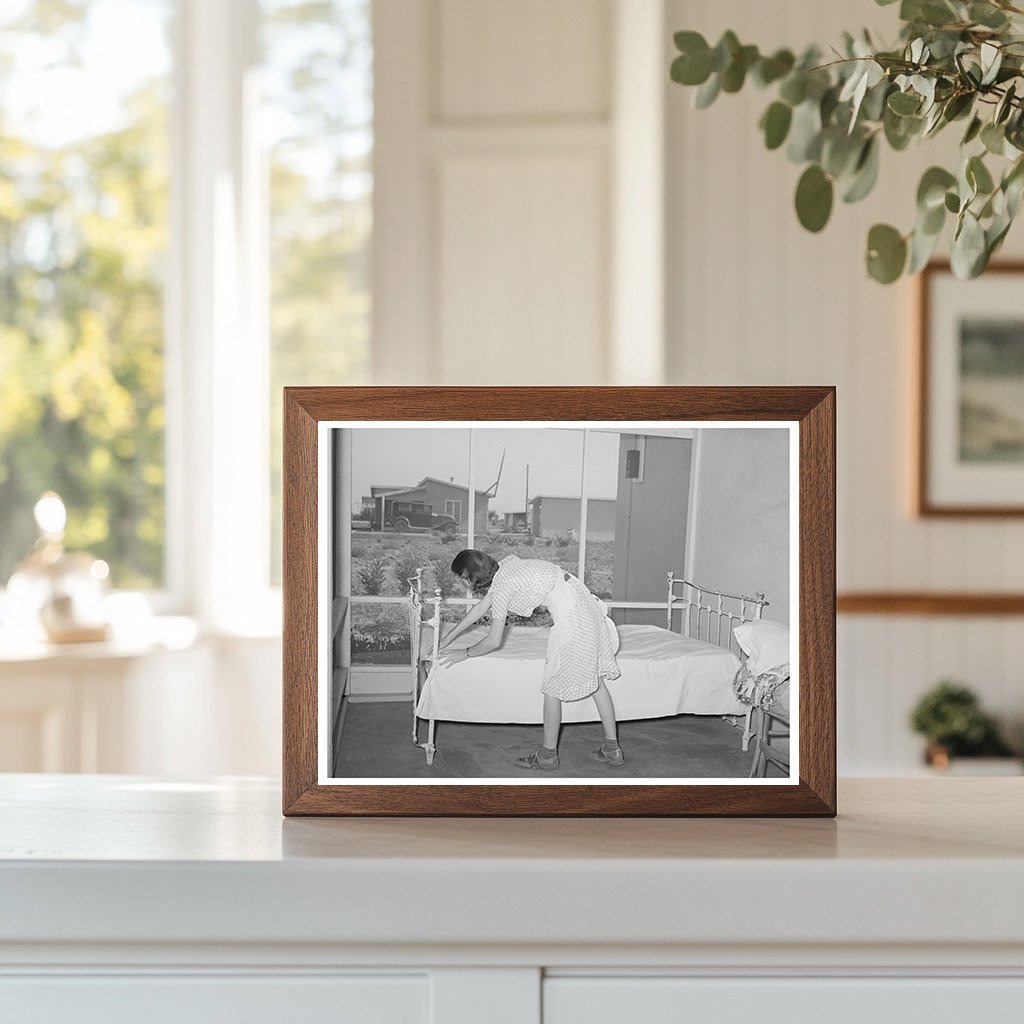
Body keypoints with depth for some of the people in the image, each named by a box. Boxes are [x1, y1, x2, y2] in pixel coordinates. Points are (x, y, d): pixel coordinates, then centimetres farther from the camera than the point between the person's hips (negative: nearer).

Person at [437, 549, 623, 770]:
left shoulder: (500, 588, -12)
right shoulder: (504, 566, 14)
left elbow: (493, 642, -7)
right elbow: (482, 607, 27)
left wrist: (465, 653, 11)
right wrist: (448, 637, 32)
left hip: (570, 615, -10)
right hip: (585, 600, 10)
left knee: (553, 686, 2)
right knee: (595, 680, 14)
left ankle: (548, 755, 11)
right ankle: (612, 748, 20)